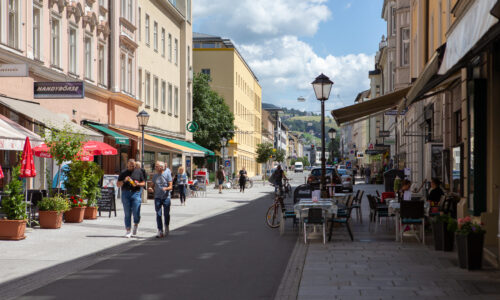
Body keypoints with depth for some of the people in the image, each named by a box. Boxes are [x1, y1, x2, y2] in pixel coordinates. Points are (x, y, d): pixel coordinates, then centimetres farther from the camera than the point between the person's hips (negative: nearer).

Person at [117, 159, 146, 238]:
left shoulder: (139, 172, 10)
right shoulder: (123, 173, 10)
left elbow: (143, 183, 13)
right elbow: (118, 184, 9)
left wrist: (138, 184, -8)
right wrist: (124, 181, -9)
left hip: (136, 193, -1)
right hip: (125, 194, 1)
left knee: (136, 213, -8)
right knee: (127, 213, 0)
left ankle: (136, 225, 21)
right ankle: (128, 231, 5)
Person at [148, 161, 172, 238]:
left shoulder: (167, 175, -2)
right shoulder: (155, 176, 9)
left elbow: (170, 186, -5)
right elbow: (153, 186, 15)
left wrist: (166, 188, -26)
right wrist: (151, 189, -7)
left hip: (166, 197, -2)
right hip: (157, 197, 2)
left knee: (166, 214, 7)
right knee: (158, 214, -5)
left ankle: (166, 227, 31)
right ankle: (160, 231, -4)